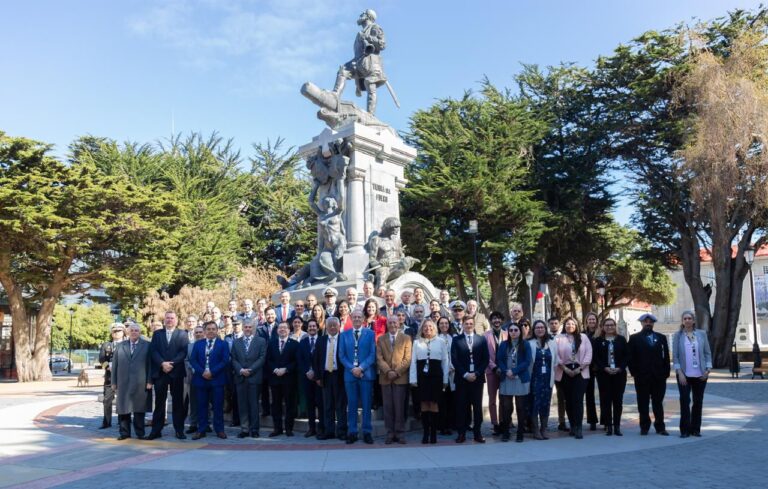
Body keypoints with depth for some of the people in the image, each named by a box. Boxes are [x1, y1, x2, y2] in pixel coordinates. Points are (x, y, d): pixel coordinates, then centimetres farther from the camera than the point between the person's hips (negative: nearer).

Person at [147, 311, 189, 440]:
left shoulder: (183, 334, 6)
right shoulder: (157, 334, 12)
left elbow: (184, 351, -4)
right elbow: (154, 351, 2)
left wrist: (172, 363, -15)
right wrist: (162, 363, -13)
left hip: (177, 372, -1)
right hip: (160, 372, 1)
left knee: (178, 402, 2)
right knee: (159, 401, 4)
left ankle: (179, 430, 8)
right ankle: (156, 430, 9)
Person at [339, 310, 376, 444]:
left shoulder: (370, 333, 4)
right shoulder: (344, 334, 9)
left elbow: (372, 354, -2)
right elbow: (341, 355, 5)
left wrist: (361, 368, -13)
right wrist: (352, 368, -9)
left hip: (366, 373, -1)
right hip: (350, 373, 1)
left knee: (366, 404, 3)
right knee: (352, 405, 5)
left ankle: (367, 432, 10)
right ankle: (352, 432, 12)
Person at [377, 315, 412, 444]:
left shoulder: (406, 338, 5)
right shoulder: (381, 339, 11)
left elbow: (407, 358, -2)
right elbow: (379, 358, 3)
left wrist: (397, 372, -11)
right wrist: (388, 371, -12)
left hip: (400, 377, -2)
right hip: (385, 378, 2)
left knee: (399, 406, -1)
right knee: (387, 406, 2)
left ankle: (400, 433, 6)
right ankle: (390, 433, 8)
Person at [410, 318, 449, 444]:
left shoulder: (441, 342, 5)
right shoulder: (417, 342, 8)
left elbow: (445, 361, 5)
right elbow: (413, 361, 5)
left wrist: (445, 379, 0)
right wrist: (413, 379, -2)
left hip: (436, 375, -1)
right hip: (422, 375, 1)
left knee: (434, 404, 1)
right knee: (424, 404, 3)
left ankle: (433, 433, 9)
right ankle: (426, 433, 11)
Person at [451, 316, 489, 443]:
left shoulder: (481, 340, 9)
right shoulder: (456, 340, 5)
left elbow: (485, 359, 4)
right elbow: (454, 360, -2)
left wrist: (476, 373, -7)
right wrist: (465, 374, -10)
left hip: (477, 378, 1)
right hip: (462, 378, -1)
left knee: (477, 406, 4)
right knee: (461, 406, 0)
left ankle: (478, 433, 11)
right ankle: (461, 433, 6)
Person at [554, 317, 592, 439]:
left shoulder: (583, 337, 7)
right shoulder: (559, 338, 4)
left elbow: (588, 353, 1)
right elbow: (555, 355, -3)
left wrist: (580, 368, -8)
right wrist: (565, 368, -10)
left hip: (580, 372, 0)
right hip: (565, 372, 1)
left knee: (578, 399, -7)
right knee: (568, 400, 6)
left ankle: (578, 428, -8)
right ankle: (572, 426, 16)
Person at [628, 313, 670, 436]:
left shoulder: (661, 338, 10)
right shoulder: (634, 338, 3)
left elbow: (666, 356, 7)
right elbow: (630, 357, 0)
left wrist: (666, 372, 0)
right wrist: (634, 372, -7)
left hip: (659, 376, 2)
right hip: (642, 376, -2)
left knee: (658, 403, 7)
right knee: (643, 403, 4)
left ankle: (660, 427, 15)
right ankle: (644, 427, 13)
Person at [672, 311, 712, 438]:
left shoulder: (702, 334, 4)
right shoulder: (678, 335, -1)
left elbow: (708, 353, 6)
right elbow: (675, 356, -2)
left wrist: (708, 369, -4)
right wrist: (680, 373, -10)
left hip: (700, 374, 2)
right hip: (684, 374, -2)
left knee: (698, 401, 8)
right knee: (685, 401, -3)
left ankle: (695, 428, 19)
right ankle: (685, 430, 4)